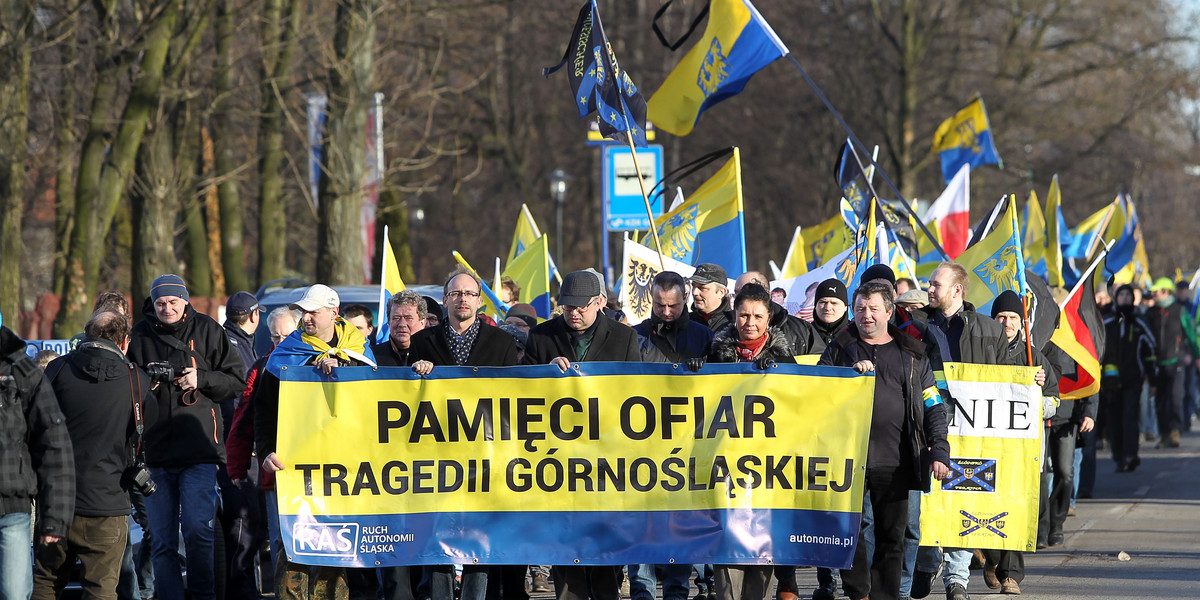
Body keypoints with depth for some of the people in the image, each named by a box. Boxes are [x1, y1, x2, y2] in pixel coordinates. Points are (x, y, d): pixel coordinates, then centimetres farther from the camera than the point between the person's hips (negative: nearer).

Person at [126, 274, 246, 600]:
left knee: (197, 530, -11)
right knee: (162, 540, 4)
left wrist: (201, 379, -9)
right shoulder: (139, 335, 8)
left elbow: (237, 380, 6)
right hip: (154, 450, 2)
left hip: (199, 451, -2)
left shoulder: (207, 331, 4)